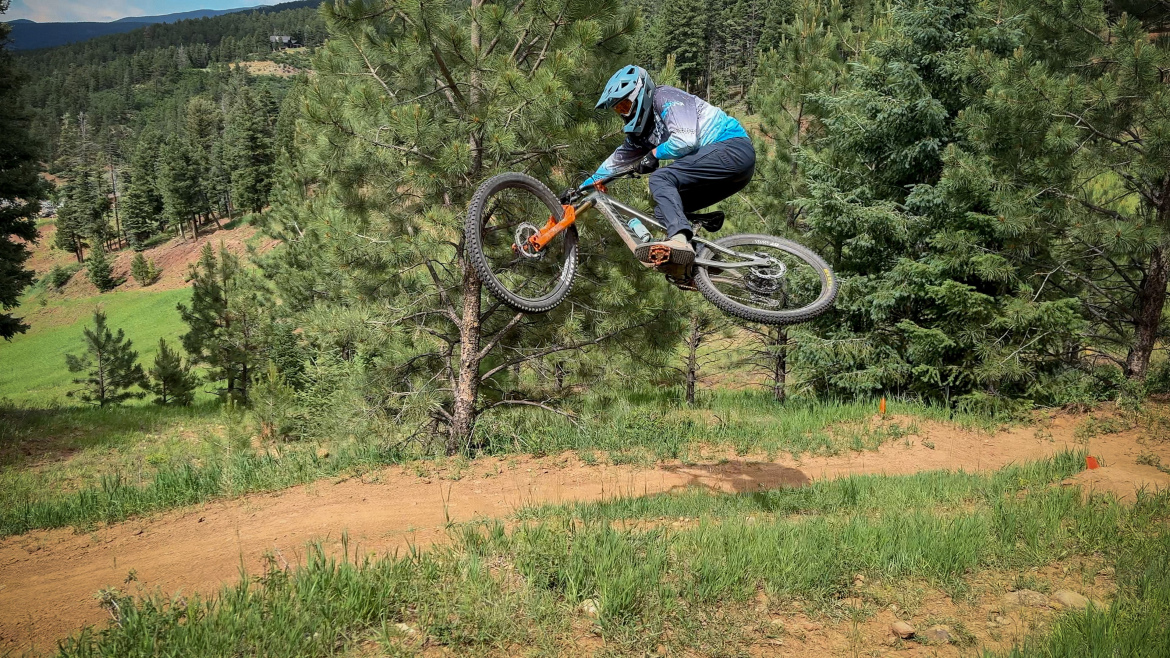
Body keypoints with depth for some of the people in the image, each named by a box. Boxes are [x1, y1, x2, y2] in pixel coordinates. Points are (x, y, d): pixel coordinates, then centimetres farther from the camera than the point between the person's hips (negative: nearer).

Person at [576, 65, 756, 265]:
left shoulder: (664, 97, -7)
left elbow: (685, 140, -21)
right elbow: (618, 160, 28)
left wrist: (654, 153, -4)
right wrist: (583, 187, 28)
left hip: (733, 146, -9)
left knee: (660, 179, -22)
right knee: (665, 210, 7)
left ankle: (679, 239, -42)